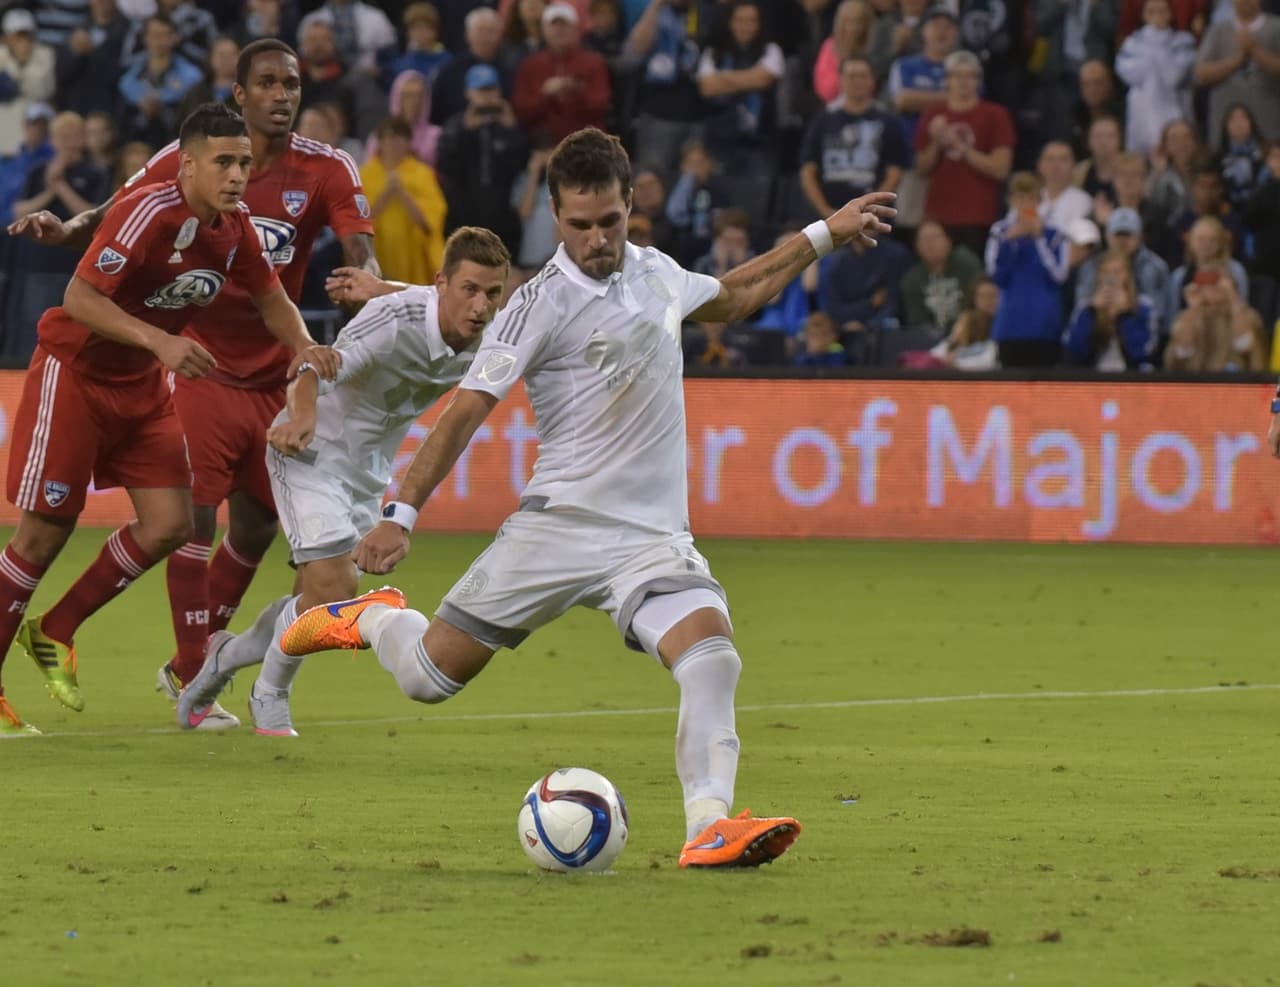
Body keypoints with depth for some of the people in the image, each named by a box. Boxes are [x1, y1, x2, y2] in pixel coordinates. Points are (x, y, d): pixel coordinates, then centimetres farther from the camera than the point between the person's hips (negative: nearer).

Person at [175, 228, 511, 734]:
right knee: (333, 584, -19)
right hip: (312, 451, -7)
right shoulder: (393, 321, -31)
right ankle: (270, 697, 6)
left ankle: (228, 656, 37)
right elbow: (313, 374, -33)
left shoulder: (482, 342, -11)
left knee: (321, 598, 9)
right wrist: (301, 419, -50)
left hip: (367, 469, 7)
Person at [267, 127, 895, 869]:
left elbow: (732, 297, 31)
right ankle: (368, 618, 36)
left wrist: (822, 236, 29)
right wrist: (402, 514, -17)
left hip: (654, 536, 4)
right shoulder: (544, 304, -10)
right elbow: (468, 409, -11)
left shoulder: (657, 273, 8)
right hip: (558, 526, -3)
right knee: (429, 677, 2)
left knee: (713, 657, -25)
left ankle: (710, 826, -33)